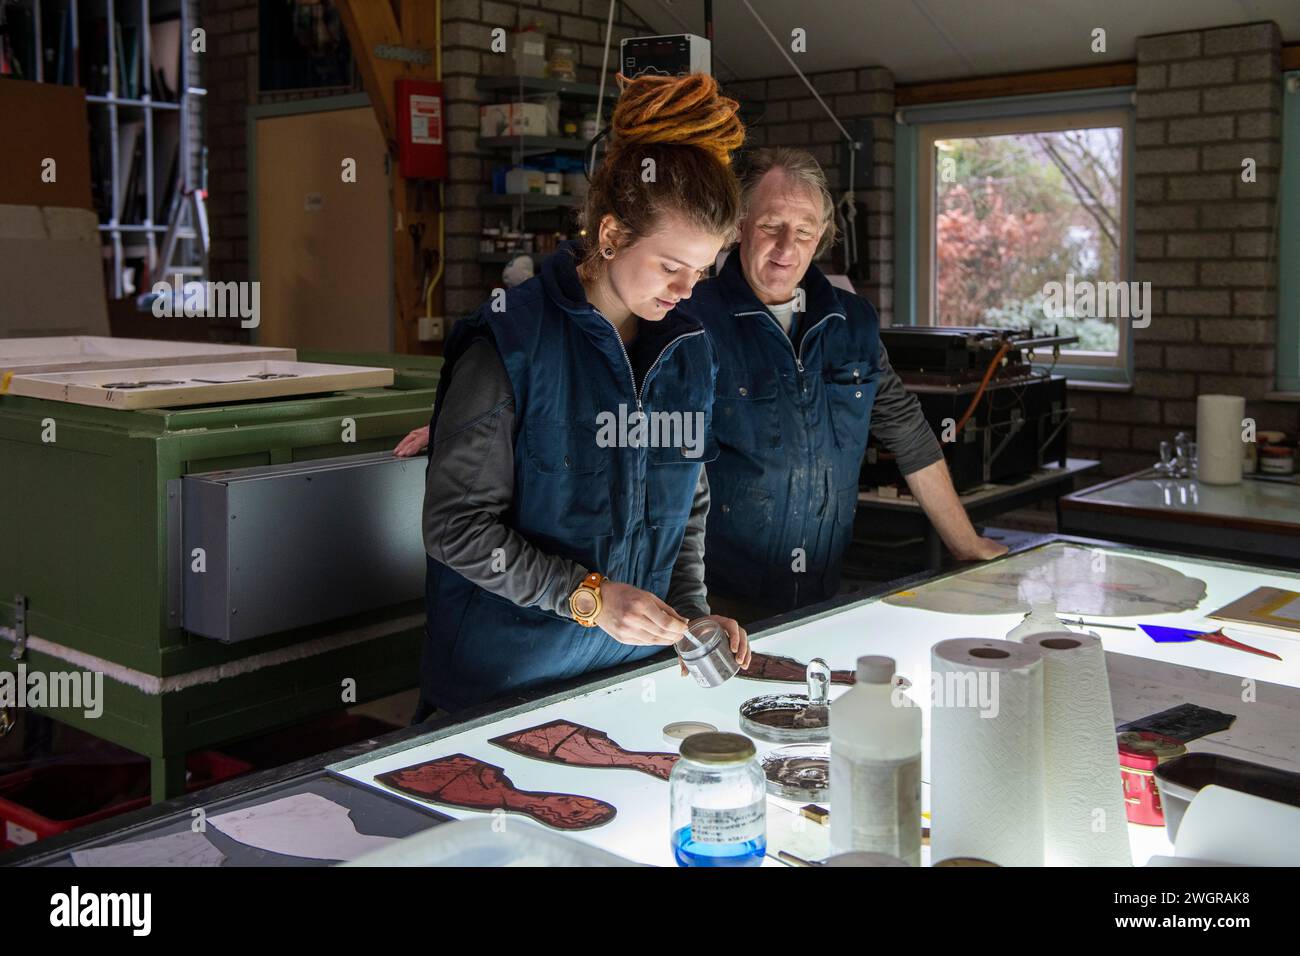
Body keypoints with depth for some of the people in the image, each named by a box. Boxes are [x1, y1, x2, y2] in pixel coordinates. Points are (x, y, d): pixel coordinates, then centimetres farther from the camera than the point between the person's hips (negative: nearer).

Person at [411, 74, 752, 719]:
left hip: (632, 666, 5)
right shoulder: (509, 343, -16)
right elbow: (457, 525, -17)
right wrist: (587, 595, -24)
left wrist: (691, 615, -1)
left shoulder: (688, 351, 3)